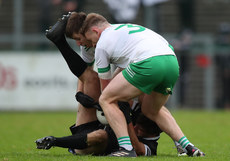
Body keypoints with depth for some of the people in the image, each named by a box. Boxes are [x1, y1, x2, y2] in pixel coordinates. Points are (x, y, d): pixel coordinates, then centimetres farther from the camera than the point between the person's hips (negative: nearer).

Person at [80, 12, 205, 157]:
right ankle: (188, 147, 17)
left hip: (148, 63, -8)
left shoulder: (102, 44, 16)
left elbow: (106, 87, 23)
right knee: (152, 111, 29)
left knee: (106, 100, 6)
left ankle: (127, 149, -6)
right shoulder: (127, 27, 36)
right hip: (173, 63, 8)